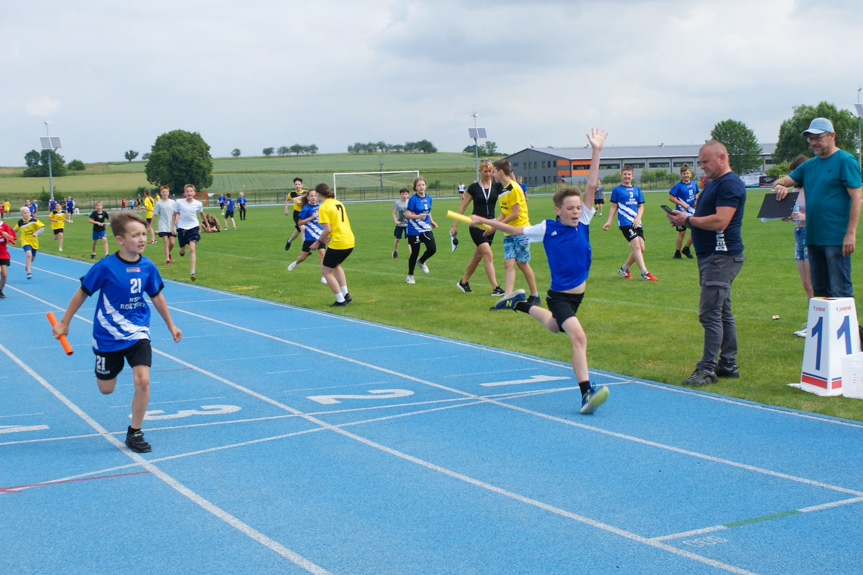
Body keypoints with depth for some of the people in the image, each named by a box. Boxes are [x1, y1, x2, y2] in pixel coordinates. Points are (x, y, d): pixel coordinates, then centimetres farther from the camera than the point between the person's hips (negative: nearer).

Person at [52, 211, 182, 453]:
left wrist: (171, 326, 18)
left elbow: (157, 296, 10)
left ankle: (134, 432, 3)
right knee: (106, 389, 10)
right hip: (108, 336, -1)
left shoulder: (147, 267, -8)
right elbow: (82, 293, -4)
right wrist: (64, 323, 3)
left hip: (137, 333, 1)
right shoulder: (105, 267, -18)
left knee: (142, 381, -17)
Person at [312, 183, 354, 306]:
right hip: (350, 242, 8)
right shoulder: (339, 203, 12)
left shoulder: (323, 207, -11)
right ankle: (345, 294, 24)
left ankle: (341, 300, 6)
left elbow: (327, 229, -18)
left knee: (326, 271, 8)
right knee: (336, 265, 31)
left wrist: (318, 242, -6)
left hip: (337, 243, -8)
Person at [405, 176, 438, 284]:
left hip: (426, 229, 5)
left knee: (432, 249, -11)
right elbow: (407, 214, -18)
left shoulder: (428, 198, 5)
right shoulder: (413, 199, -14)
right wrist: (418, 216, -32)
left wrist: (432, 221, 16)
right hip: (414, 230, -5)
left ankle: (421, 261, 22)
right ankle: (410, 276, 22)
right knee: (414, 253, 2)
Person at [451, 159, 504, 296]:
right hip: (476, 225, -4)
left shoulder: (496, 186, 4)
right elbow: (463, 206, 2)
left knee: (478, 256, 13)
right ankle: (495, 288, -18)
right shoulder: (474, 187, -2)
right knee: (488, 254, -16)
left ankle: (463, 282, 31)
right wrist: (455, 225, 0)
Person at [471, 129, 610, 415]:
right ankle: (586, 394, -28)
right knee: (579, 337, -24)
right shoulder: (547, 228, -11)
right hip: (558, 295, -6)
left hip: (577, 294, 6)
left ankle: (521, 304, 53)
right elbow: (517, 230, 4)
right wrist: (485, 221, 7)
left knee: (554, 326, 30)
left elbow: (590, 186, -9)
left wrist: (596, 151, -14)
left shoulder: (582, 222, -4)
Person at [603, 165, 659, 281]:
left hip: (636, 223, 5)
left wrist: (638, 217, -5)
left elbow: (641, 206, 13)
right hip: (625, 223, -5)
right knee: (636, 246, -16)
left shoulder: (637, 189, 15)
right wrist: (609, 222, 0)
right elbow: (614, 207, 7)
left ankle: (624, 269, 19)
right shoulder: (617, 189, 4)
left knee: (641, 249, 2)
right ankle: (645, 273, -17)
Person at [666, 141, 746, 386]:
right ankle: (728, 364, 19)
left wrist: (688, 220, -13)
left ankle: (707, 369, -11)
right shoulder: (713, 184, 20)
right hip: (710, 255, 11)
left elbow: (720, 221, -24)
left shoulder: (730, 184, -14)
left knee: (710, 313, -12)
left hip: (721, 256, -11)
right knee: (723, 313, 13)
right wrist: (683, 220, 5)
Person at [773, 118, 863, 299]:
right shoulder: (809, 165, 16)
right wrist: (780, 187, -7)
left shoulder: (846, 161, -5)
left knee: (840, 291, -7)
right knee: (819, 290, 12)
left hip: (836, 238, -7)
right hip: (814, 237, 8)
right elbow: (781, 181, 19)